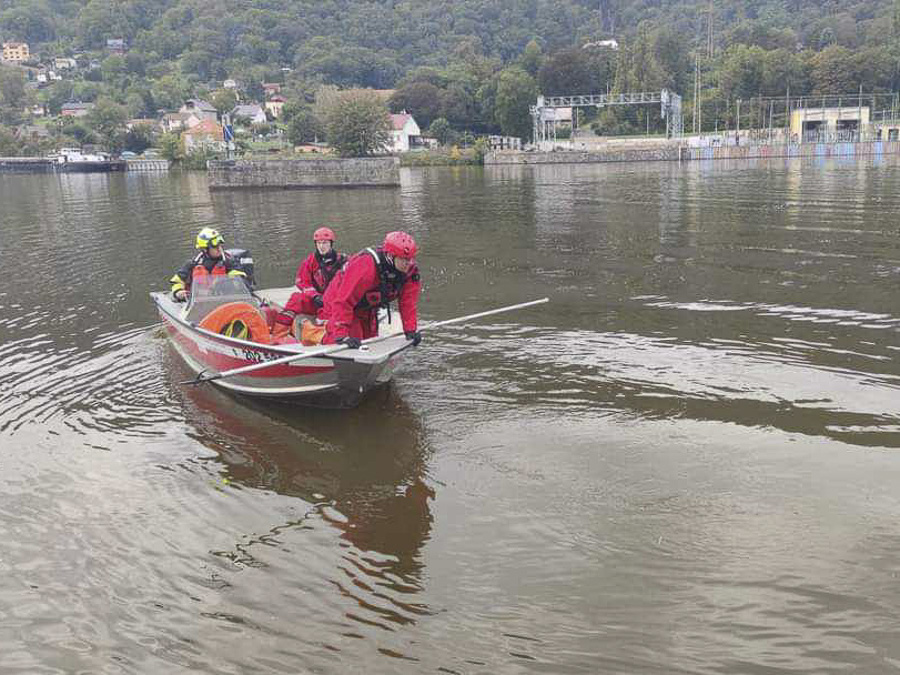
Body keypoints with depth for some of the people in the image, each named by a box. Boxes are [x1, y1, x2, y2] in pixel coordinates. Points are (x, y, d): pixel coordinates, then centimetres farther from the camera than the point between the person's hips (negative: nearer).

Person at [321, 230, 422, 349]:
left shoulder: (410, 269, -18)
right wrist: (341, 335, -46)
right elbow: (343, 302, -40)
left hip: (368, 310, 7)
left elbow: (408, 302, -7)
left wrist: (411, 330, -10)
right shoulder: (366, 267, -39)